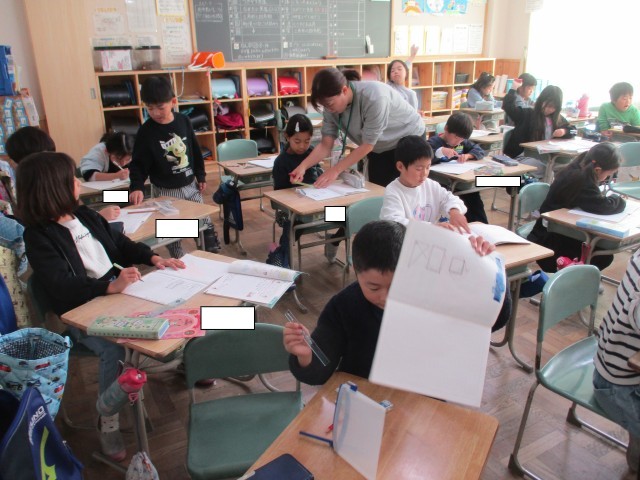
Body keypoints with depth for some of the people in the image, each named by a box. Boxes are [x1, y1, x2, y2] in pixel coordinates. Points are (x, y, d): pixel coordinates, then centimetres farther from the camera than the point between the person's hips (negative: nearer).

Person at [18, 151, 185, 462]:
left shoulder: (86, 216, 12)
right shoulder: (38, 237, -11)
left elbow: (121, 244, 18)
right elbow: (62, 287, -23)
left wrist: (154, 258, 0)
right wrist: (110, 287, -38)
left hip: (119, 291, 7)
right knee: (114, 349, -33)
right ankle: (108, 424, -12)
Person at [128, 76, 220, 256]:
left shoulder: (183, 121, -3)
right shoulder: (146, 131, -13)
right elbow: (138, 164, -13)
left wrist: (200, 176, 11)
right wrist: (136, 187, -29)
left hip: (190, 185, 4)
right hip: (166, 191, -4)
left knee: (206, 223, 14)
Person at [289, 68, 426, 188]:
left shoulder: (373, 97, -36)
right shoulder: (332, 105, -17)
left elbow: (367, 145, -29)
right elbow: (326, 145, -15)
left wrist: (336, 170, -30)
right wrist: (303, 166, -31)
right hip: (379, 148, 6)